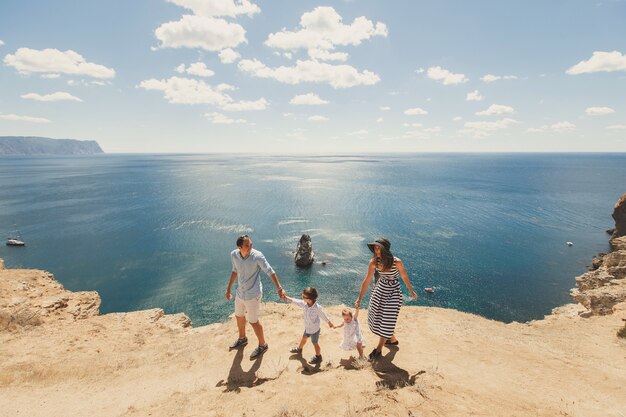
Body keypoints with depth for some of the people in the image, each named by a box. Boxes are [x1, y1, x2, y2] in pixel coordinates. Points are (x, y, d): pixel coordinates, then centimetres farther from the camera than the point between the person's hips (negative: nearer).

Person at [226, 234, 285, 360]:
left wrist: (279, 288, -24)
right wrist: (228, 289, 14)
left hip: (252, 294, -6)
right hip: (240, 292, 6)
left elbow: (270, 272, -19)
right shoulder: (234, 255, -11)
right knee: (239, 316, 25)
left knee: (253, 321, 7)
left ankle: (262, 345, 32)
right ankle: (242, 339, 53)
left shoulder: (257, 256, -26)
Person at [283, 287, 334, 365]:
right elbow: (295, 301, -8)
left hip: (314, 329, -6)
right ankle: (299, 349, 57)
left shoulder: (317, 308, -35)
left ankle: (318, 357, 39)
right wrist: (286, 298, -17)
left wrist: (330, 323, -7)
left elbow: (323, 316, -21)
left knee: (315, 343, 14)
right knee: (304, 337, 30)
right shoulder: (304, 304, -20)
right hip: (307, 327, 6)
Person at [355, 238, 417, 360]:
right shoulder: (374, 262, -16)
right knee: (376, 317, 16)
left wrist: (412, 292, 7)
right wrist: (359, 299, -5)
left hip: (393, 292, -4)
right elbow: (367, 281, -9)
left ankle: (378, 349, 20)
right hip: (380, 290, 5)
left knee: (387, 320, 0)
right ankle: (392, 339, 42)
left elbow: (405, 277, -8)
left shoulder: (396, 262, -26)